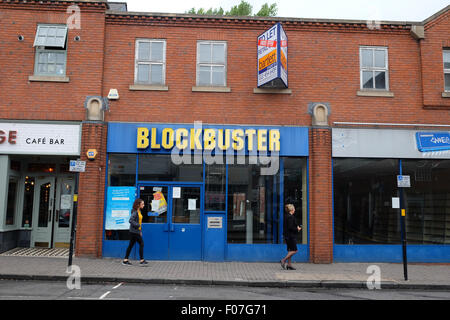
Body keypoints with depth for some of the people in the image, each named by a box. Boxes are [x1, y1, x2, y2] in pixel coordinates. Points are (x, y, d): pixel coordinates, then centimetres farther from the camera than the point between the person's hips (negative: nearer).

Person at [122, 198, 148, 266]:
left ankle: (125, 260, 14)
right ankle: (142, 260, 4)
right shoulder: (135, 212, -15)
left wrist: (140, 231, 17)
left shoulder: (139, 211, 13)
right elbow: (131, 220, -24)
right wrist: (138, 225, -21)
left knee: (131, 245, 10)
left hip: (137, 231, 9)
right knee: (141, 244, -3)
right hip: (134, 231, -9)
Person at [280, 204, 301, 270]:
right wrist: (297, 229, -7)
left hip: (287, 236, 10)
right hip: (291, 236, -10)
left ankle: (289, 265, 15)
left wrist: (297, 227, 12)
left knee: (290, 250, 13)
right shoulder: (291, 217, -17)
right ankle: (283, 260, -5)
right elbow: (290, 227, -22)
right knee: (294, 250, -3)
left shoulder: (286, 216, 12)